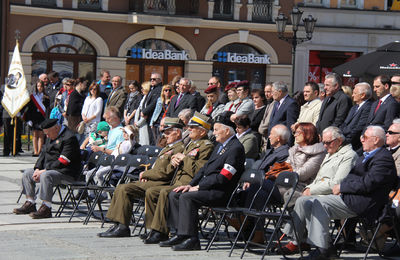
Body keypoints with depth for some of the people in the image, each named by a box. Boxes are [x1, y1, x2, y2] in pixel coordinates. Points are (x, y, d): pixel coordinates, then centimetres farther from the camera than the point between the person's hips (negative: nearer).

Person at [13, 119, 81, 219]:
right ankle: (30, 204, 5)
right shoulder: (51, 137, 14)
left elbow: (63, 162, -22)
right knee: (27, 173, 7)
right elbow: (44, 153, 16)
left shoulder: (69, 137, -17)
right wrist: (37, 169, -1)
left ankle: (46, 208, -34)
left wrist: (44, 171, -21)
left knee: (45, 176, -35)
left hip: (66, 173, -10)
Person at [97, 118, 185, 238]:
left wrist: (145, 174, -7)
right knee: (120, 188, 3)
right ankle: (117, 224, -1)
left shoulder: (180, 149, -13)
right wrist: (146, 174, 4)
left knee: (125, 189, -22)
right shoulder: (169, 147, 22)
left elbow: (165, 172, -19)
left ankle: (123, 227, -19)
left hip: (161, 183, -11)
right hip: (152, 180, 11)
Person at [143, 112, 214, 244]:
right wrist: (175, 160, 7)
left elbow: (198, 171, -20)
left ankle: (161, 232, -28)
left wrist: (184, 159, -9)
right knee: (150, 192, -2)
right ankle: (153, 229, -2)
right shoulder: (191, 143, 23)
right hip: (177, 183, 10)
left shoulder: (207, 146, -8)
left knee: (165, 192, -32)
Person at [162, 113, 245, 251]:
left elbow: (223, 178, -19)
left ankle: (191, 239, -26)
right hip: (206, 186, 10)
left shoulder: (236, 148, -13)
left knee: (186, 197, -28)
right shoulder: (220, 145, 20)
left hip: (220, 192, -10)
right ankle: (180, 234, 0)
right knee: (174, 195, 0)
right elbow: (205, 168, 21)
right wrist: (191, 184, 7)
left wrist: (198, 187, -15)